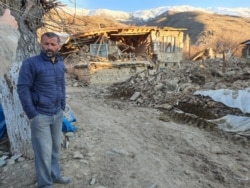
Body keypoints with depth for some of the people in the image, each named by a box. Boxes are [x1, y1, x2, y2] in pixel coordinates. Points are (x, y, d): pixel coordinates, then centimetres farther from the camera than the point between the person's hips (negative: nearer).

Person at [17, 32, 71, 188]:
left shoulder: (60, 64, 6)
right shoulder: (31, 63, -14)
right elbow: (23, 89, -14)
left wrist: (62, 107, 11)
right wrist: (32, 114, -14)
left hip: (58, 114, 6)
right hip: (40, 115, -6)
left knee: (56, 147, 18)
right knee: (44, 152, 3)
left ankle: (55, 175, 38)